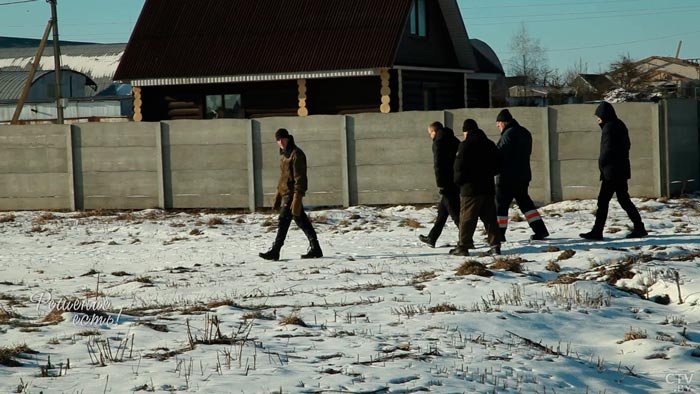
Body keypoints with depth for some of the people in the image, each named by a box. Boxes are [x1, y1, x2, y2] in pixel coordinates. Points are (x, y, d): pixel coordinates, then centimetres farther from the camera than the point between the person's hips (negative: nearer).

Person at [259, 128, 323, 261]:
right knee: (301, 220, 12)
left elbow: (299, 177, -18)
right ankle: (315, 248, 17)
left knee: (283, 222, -10)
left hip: (292, 193, -10)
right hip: (285, 192, 10)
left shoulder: (296, 154, -13)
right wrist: (278, 195, 23)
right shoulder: (284, 154, 17)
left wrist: (297, 197, -23)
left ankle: (275, 251, -10)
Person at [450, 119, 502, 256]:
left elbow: (459, 167, -12)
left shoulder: (465, 145, -10)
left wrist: (458, 181, 4)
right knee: (490, 217, 8)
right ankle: (495, 245, 4)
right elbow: (497, 166, 16)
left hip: (470, 188, -6)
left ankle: (463, 246, -2)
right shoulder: (490, 144, 11)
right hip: (488, 188, 6)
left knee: (467, 218, -2)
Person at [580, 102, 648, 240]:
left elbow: (608, 149, -19)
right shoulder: (620, 125, 14)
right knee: (623, 199, 13)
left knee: (603, 200, -6)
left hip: (612, 171, -9)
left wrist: (601, 162, -4)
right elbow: (626, 145, 20)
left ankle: (597, 231, -6)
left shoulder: (609, 127, -14)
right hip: (622, 169, 10)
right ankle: (639, 228, 12)